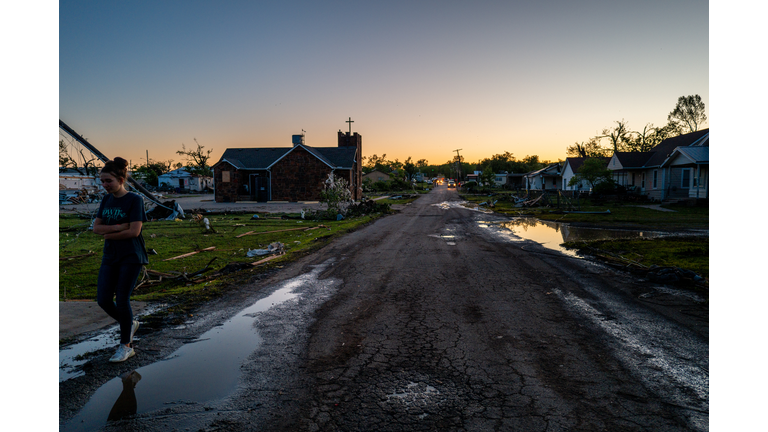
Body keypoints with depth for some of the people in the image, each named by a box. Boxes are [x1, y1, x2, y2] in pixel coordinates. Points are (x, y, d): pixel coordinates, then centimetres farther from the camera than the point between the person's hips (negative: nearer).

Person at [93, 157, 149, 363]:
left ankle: (126, 346, 11)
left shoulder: (134, 200, -11)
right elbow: (96, 227, 4)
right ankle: (129, 324, 29)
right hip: (110, 257, 6)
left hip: (131, 257, -6)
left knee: (122, 300, -4)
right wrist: (118, 227, -13)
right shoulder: (107, 200, 8)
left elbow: (134, 231, -18)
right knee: (103, 299, 2)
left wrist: (108, 234, -7)